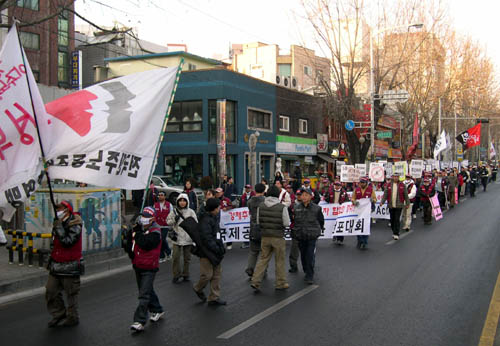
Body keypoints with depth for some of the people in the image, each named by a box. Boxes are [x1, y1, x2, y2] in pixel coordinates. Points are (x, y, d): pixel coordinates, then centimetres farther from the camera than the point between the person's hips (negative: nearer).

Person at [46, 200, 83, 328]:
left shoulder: (75, 226, -14)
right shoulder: (58, 223, 12)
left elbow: (68, 242, -27)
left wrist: (59, 228, -24)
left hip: (70, 266, -8)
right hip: (56, 265, 8)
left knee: (71, 294, 3)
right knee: (51, 291, 9)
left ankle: (72, 318, 16)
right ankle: (59, 314, 24)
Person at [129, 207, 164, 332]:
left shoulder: (155, 232, -16)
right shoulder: (138, 227, 7)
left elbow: (145, 244, -28)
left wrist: (136, 234, -17)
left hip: (149, 268, -8)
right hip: (137, 266, 8)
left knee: (144, 295, -9)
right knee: (147, 290, 20)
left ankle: (140, 322, -9)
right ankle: (157, 310, 38)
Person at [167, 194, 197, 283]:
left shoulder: (191, 212, -1)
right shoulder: (174, 211, 1)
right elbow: (168, 222, 6)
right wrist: (174, 220, -14)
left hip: (188, 238, 0)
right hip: (177, 238, 0)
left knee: (187, 258, 10)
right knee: (176, 257, 0)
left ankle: (185, 274, 24)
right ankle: (176, 274, 14)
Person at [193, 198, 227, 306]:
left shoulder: (214, 218, 14)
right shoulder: (205, 220, -17)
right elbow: (206, 238, -24)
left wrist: (221, 248, 14)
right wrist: (217, 249, -23)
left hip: (215, 252, 10)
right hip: (207, 252, -10)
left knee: (217, 274, 9)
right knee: (207, 274, -5)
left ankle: (214, 298, 16)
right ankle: (198, 288, 25)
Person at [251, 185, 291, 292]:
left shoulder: (260, 206, -2)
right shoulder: (282, 207, -13)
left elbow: (258, 222, 3)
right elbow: (287, 223, -9)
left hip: (265, 236, 3)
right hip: (278, 237, -3)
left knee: (263, 259, 12)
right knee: (280, 261, 10)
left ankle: (255, 281, 5)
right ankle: (280, 283, 20)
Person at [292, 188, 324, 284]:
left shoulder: (316, 208, -4)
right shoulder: (297, 208, 3)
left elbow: (321, 221, 9)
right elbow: (294, 222, 12)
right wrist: (294, 233, 10)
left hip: (312, 236, -3)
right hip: (300, 236, 3)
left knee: (310, 256, -8)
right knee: (303, 256, 13)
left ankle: (310, 276, 0)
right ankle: (307, 272, 32)